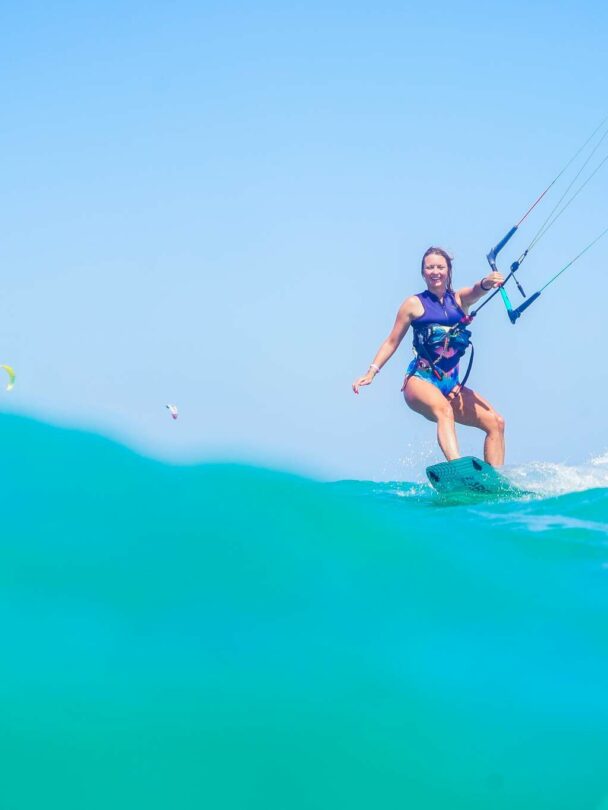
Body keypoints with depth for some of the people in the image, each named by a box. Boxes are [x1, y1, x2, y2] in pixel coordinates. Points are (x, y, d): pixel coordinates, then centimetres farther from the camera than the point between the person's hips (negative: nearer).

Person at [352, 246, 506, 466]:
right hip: (420, 381, -5)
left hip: (452, 385, 5)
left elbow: (477, 291, -11)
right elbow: (392, 342, 10)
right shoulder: (414, 304, 5)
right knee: (444, 409, -36)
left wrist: (487, 282, -36)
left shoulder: (460, 299, 12)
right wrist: (372, 371, -2)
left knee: (496, 422, -9)